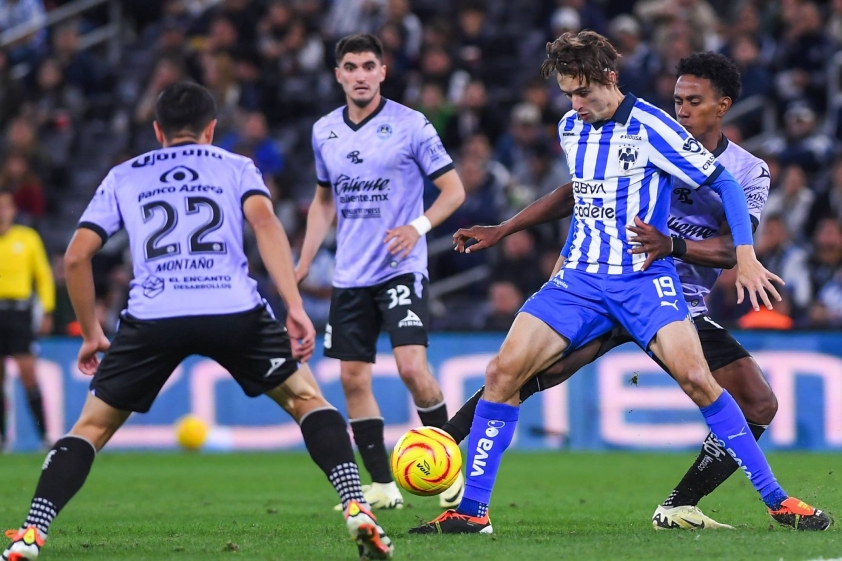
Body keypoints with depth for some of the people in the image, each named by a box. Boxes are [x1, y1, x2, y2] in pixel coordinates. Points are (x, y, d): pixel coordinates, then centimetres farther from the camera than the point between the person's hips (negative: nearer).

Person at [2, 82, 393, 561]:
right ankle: (356, 507, 0)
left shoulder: (123, 178, 25)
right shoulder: (236, 168, 21)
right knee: (308, 399, 19)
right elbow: (264, 222, 0)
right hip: (234, 311, -1)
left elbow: (77, 256, 17)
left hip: (152, 318, 1)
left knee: (92, 426, 16)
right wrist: (296, 308, -7)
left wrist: (91, 334, 28)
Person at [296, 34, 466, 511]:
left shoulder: (411, 125, -7)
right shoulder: (325, 132, 9)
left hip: (402, 270, -5)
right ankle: (382, 485, 8)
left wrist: (419, 226, -21)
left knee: (412, 367, -18)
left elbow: (454, 190, -4)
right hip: (350, 275, 5)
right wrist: (302, 266, 14)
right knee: (354, 378, 1)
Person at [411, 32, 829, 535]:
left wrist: (746, 257, -14)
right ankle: (472, 511, -3)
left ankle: (777, 500, -12)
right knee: (503, 372, -10)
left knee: (695, 378, -22)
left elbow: (725, 184, -7)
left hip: (644, 278, -5)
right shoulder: (571, 130, 9)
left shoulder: (649, 127, -11)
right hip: (580, 280, 5)